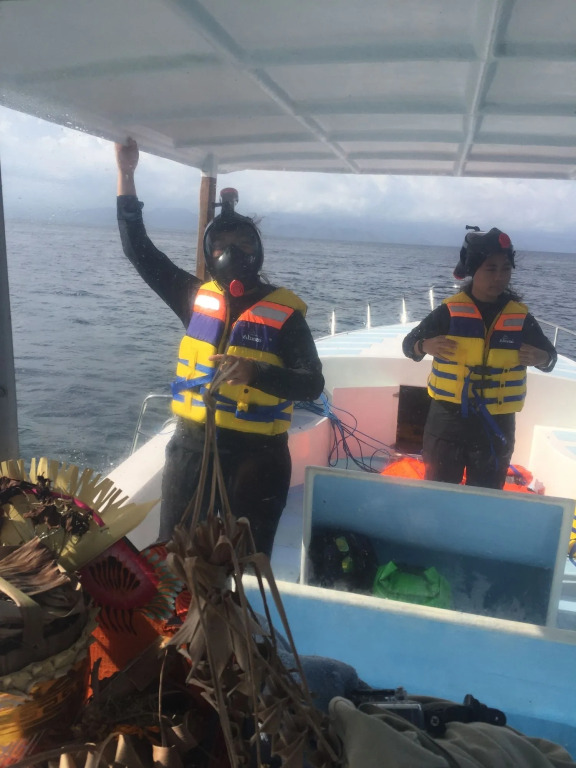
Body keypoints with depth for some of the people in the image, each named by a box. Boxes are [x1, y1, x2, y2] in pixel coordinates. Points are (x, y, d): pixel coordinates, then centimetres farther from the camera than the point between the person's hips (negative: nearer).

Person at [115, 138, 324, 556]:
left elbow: (313, 384, -13)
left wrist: (255, 372, -30)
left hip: (256, 454, -3)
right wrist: (126, 175, 3)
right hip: (192, 446, 4)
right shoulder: (198, 298, 5)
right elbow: (140, 251, 8)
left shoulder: (284, 312, -7)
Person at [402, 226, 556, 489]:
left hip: (497, 424, 2)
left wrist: (541, 358, -14)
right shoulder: (449, 311, -7)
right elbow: (409, 344, -3)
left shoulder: (520, 317, -1)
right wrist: (425, 346, -25)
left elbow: (549, 354, 10)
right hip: (448, 418, -2)